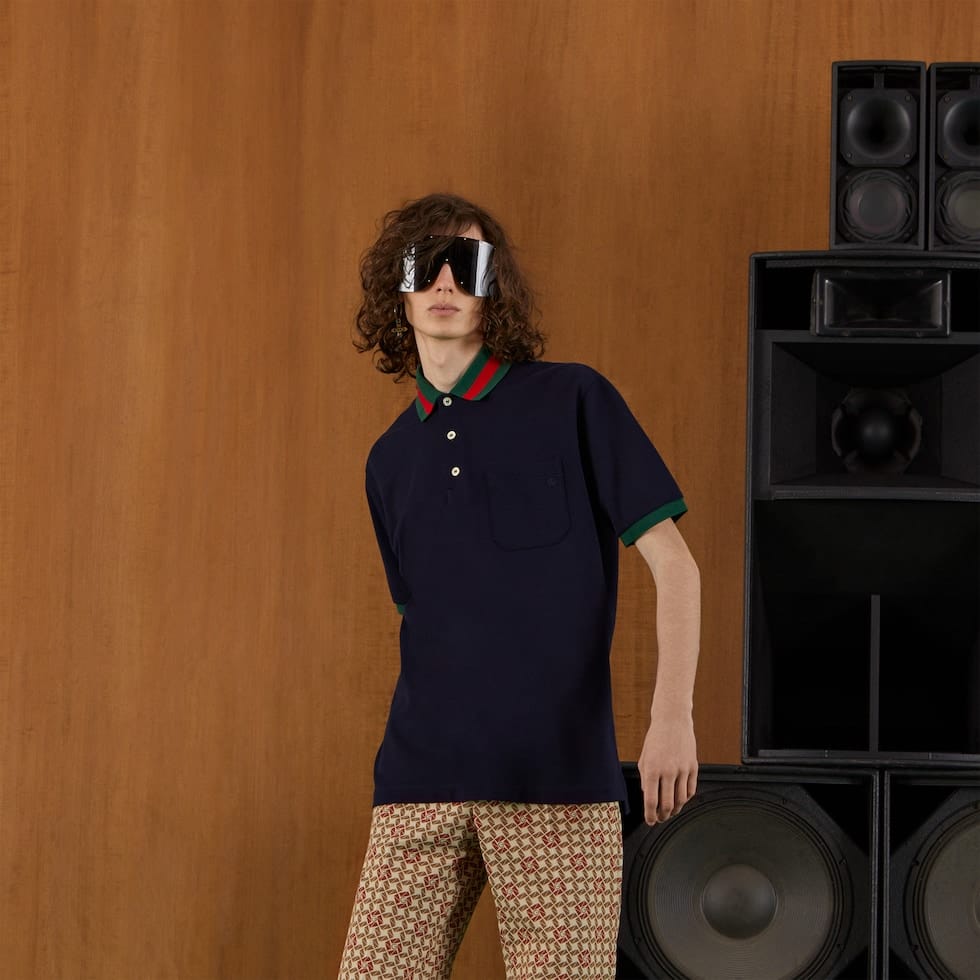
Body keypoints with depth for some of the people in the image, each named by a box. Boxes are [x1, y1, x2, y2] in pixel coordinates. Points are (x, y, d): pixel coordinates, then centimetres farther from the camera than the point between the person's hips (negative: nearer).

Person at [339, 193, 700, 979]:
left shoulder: (574, 402, 2)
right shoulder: (391, 460, 17)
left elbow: (672, 562, -1)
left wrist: (673, 717, -13)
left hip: (560, 775, -4)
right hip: (422, 786, 4)